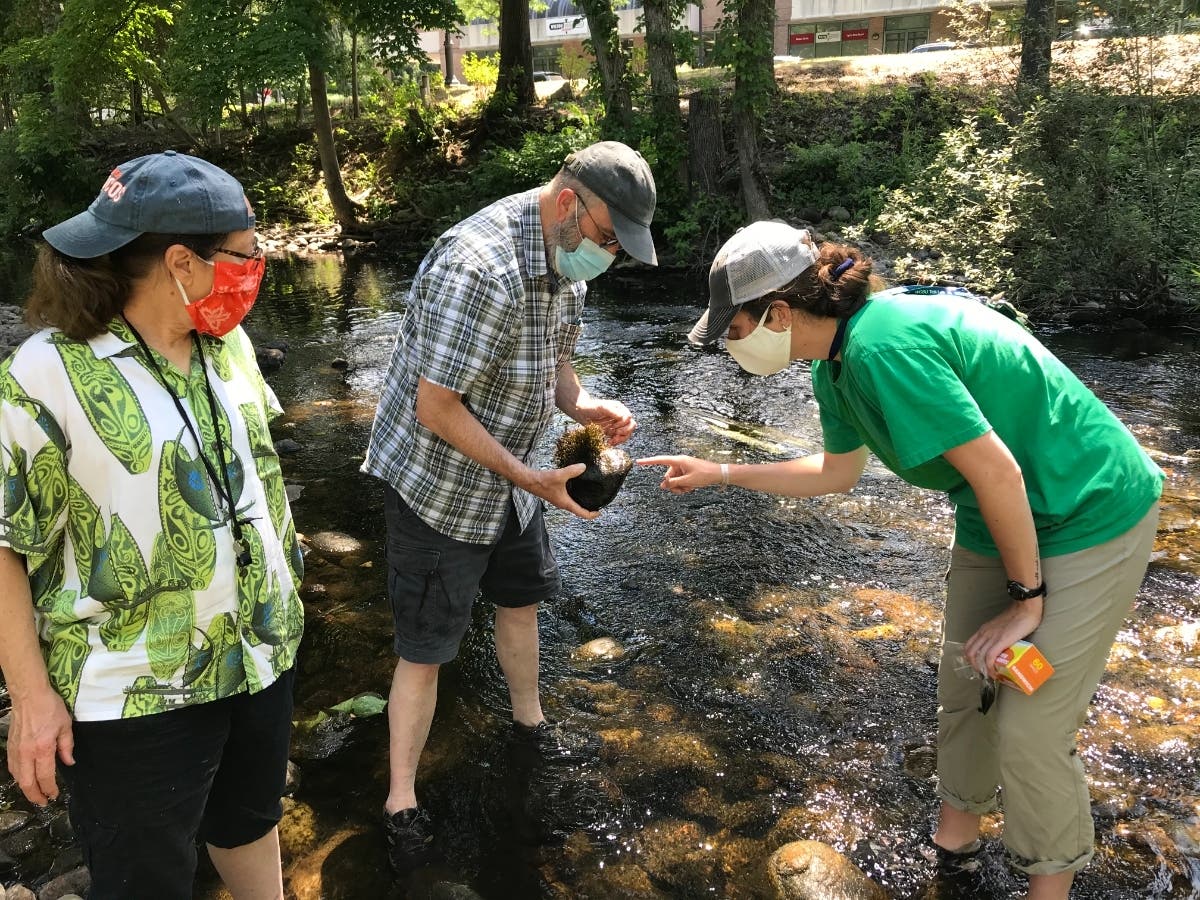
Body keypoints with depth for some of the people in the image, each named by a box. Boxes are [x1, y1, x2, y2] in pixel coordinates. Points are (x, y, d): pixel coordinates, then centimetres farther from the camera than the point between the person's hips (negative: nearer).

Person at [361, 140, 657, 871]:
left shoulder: (566, 256, -3)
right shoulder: (480, 269, -32)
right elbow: (435, 408, -28)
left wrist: (581, 403, -11)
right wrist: (531, 478, -26)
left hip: (506, 477, 9)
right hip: (438, 485, -8)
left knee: (522, 598, 24)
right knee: (427, 648, 3)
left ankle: (529, 720, 49)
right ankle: (402, 803, 22)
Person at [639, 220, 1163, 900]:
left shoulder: (883, 347, -31)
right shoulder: (836, 363, 0)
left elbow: (997, 472, -27)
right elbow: (839, 471, 16)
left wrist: (1027, 598, -15)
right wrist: (719, 474, 15)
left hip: (1090, 518, -9)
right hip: (997, 518, 9)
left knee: (1030, 729, -4)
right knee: (964, 685, 15)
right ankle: (958, 831, 38)